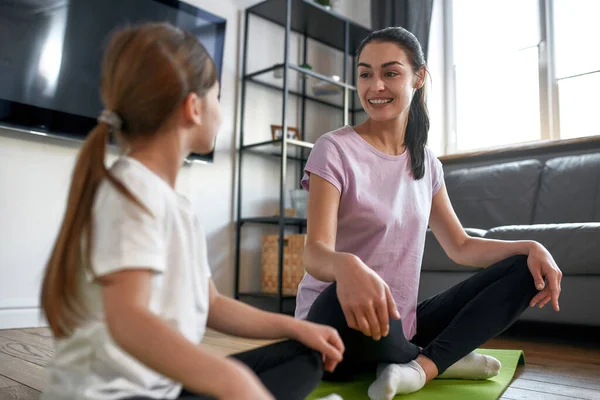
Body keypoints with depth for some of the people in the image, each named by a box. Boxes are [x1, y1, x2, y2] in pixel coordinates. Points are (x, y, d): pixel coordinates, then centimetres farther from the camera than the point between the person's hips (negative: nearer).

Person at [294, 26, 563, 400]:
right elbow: (315, 253, -22)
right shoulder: (335, 150, -10)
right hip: (339, 328, -5)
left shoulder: (426, 161, 8)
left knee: (525, 269, -2)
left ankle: (422, 366, -20)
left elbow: (460, 246, 12)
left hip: (400, 325, 6)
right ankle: (444, 358, -10)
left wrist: (530, 246, -5)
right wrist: (347, 267, -47)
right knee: (346, 301, -41)